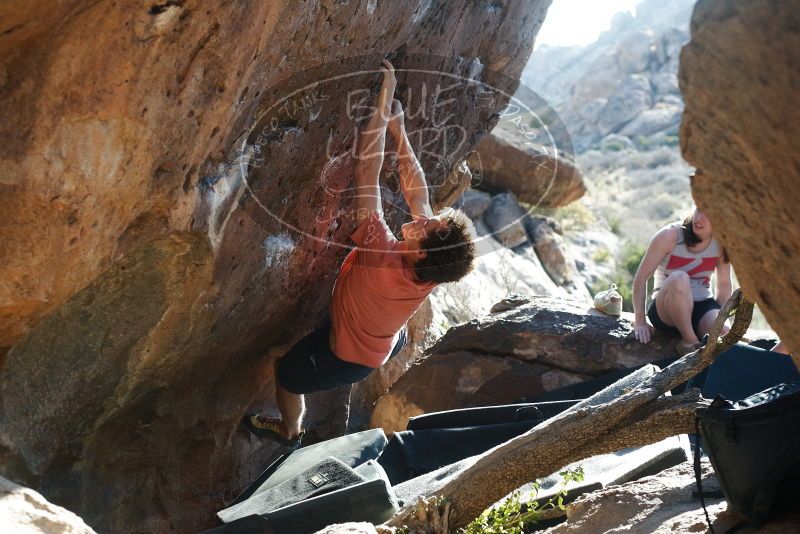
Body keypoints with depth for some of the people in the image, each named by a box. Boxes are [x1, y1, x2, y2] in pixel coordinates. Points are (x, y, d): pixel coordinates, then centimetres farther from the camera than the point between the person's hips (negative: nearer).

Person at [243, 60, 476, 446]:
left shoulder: (382, 258, -45)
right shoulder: (433, 269, -29)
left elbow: (368, 170, -45)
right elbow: (417, 192, -19)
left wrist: (383, 102, -43)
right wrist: (398, 128, -20)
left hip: (344, 357, -5)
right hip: (385, 345, 5)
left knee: (287, 371, 22)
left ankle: (289, 431, 46)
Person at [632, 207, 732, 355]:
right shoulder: (670, 235, -11)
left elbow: (724, 286, 9)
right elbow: (641, 277, -10)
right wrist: (639, 321, -13)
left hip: (703, 306, 2)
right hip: (665, 309, -1)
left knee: (724, 335, -34)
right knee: (679, 279, -37)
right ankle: (690, 343, -24)